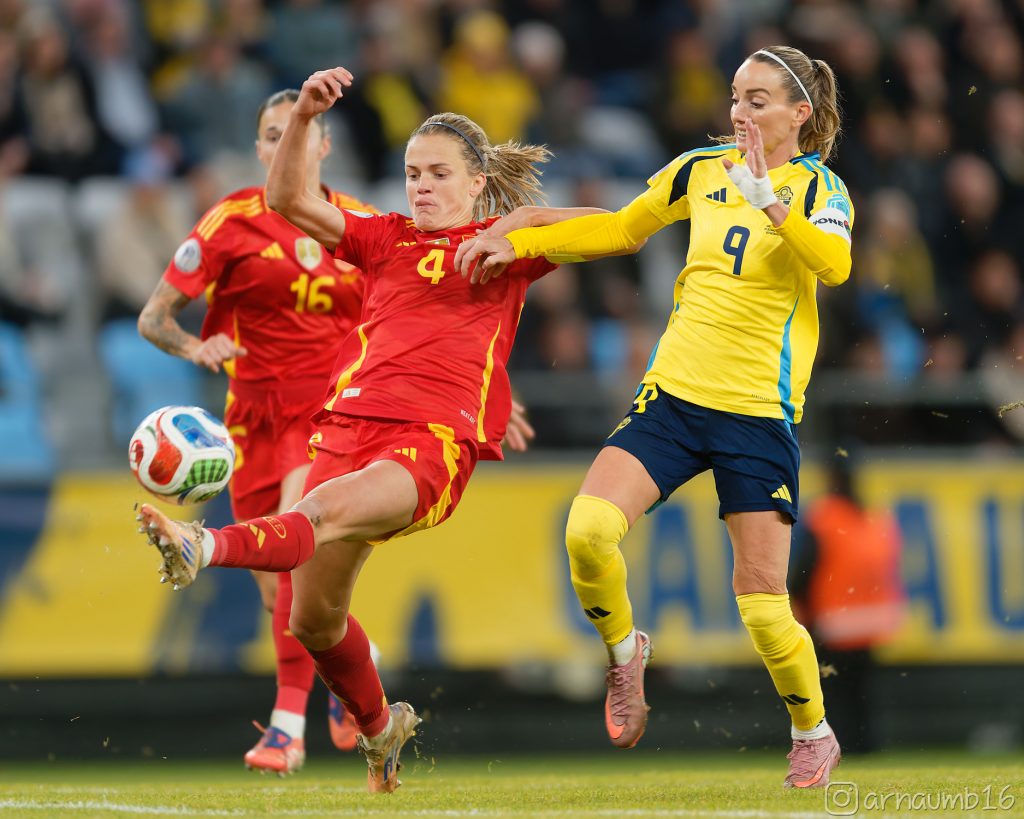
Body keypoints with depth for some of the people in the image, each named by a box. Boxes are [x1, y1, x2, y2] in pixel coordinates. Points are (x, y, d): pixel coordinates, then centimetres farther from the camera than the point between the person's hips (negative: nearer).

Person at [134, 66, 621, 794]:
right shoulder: (386, 239, 22)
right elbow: (288, 198, 13)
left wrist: (519, 222, -8)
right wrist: (304, 115, 0)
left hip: (436, 442, -5)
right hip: (349, 425, 5)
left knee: (326, 510, -35)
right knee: (314, 620, 6)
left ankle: (205, 548, -61)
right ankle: (379, 725, 31)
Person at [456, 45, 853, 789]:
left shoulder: (818, 189, -3)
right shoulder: (701, 170, 9)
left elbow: (834, 265, -24)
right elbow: (620, 229, 23)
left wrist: (768, 199, -35)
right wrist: (516, 243, 16)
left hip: (760, 413, -3)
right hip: (674, 394, 3)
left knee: (764, 609, -5)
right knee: (588, 531, -20)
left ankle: (814, 734, 21)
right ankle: (624, 650, 9)